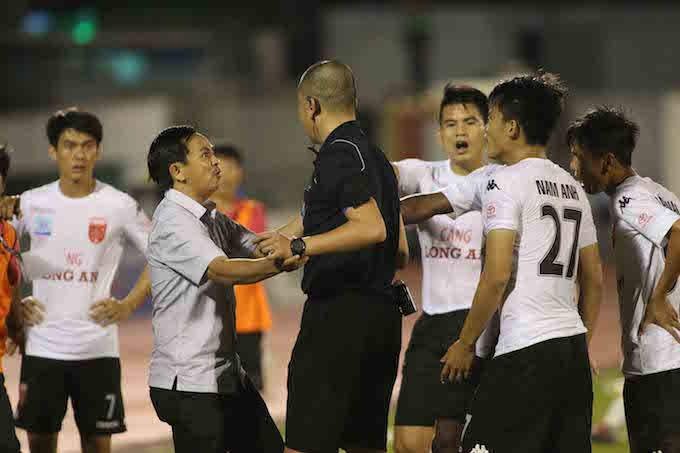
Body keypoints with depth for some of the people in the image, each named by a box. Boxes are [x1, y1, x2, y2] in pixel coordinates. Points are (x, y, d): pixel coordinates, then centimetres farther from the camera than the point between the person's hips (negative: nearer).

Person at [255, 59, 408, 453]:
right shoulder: (377, 158, 20)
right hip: (382, 312, 10)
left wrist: (300, 246, -26)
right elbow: (400, 252, 26)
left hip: (338, 312, -10)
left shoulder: (338, 154, -10)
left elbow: (372, 228, -25)